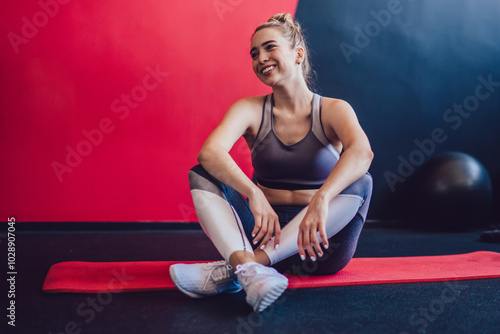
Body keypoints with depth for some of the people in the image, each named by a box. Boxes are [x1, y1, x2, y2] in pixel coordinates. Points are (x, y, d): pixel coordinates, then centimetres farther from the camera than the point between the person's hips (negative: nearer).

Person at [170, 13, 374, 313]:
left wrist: (321, 200, -43)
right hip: (265, 231, 1)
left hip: (317, 244, -1)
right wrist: (254, 194, -37)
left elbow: (362, 152, -26)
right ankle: (249, 268, -45)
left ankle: (232, 268, -38)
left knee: (359, 184, -27)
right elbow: (209, 152, -19)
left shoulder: (333, 111, -2)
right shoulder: (250, 110, 2)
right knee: (202, 175, -14)